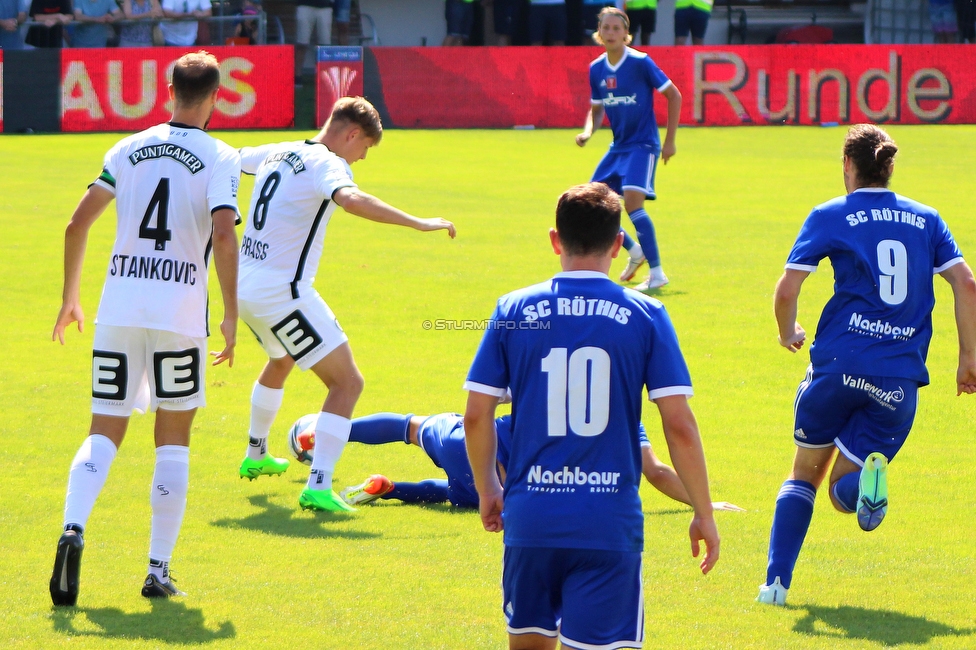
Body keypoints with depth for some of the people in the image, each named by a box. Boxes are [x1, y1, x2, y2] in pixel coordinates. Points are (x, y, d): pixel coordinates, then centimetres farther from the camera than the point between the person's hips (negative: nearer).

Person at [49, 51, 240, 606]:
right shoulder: (220, 158, -2)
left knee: (105, 434, 7)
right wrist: (231, 317, -9)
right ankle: (159, 571, 6)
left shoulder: (129, 149, 9)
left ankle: (73, 529, -20)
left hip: (118, 307, 3)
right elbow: (223, 234, -15)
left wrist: (70, 298, 15)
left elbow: (79, 223, 5)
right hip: (180, 314, -3)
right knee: (173, 440, 9)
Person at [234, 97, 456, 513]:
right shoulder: (328, 164, -14)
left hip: (246, 286, 9)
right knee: (347, 383, -5)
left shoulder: (277, 153, 11)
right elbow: (351, 200, -38)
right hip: (284, 292, -9)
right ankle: (318, 487, -16)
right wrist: (420, 224, -36)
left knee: (280, 362, 36)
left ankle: (255, 456, 54)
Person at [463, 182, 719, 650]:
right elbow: (679, 426, -4)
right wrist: (703, 515, 6)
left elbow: (476, 415, 3)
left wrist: (487, 491, 19)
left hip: (529, 518, 2)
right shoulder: (644, 316, -2)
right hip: (608, 523, -2)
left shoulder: (513, 311, 2)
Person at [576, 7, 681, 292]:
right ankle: (635, 251, 30)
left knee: (632, 201, -23)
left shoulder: (640, 63, -14)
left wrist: (670, 140, -8)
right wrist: (588, 132, -7)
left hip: (643, 144, -7)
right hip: (618, 146, 7)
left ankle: (657, 274, -17)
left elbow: (674, 96, -7)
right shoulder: (597, 69, 3)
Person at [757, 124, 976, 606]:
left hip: (840, 363, -2)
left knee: (805, 472, 18)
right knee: (843, 494, 10)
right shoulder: (925, 219, 13)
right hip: (900, 379, 2)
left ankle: (776, 581, 5)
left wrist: (788, 332, 19)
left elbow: (786, 292, -1)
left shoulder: (831, 216, 4)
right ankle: (868, 474, -27)